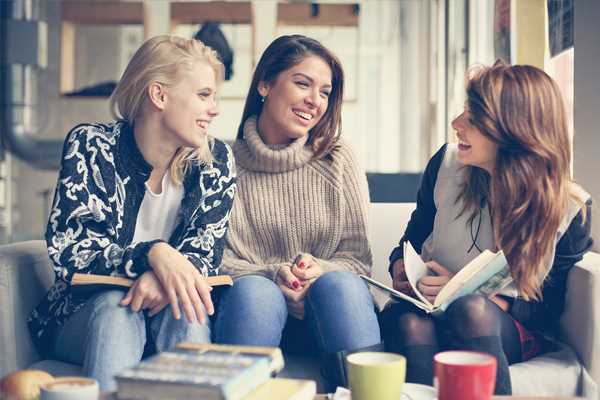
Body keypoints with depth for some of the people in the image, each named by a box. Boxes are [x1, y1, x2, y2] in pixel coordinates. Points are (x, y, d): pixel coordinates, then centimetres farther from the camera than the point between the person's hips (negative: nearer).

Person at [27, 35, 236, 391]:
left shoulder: (216, 161, -5)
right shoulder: (90, 146, -11)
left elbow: (205, 256, -8)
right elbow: (67, 251, -17)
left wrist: (168, 276, -33)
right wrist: (151, 254, -35)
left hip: (170, 314, 1)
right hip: (87, 313, -1)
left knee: (184, 308, -31)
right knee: (116, 304, -33)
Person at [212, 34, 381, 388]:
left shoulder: (339, 160, 9)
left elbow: (358, 258, 5)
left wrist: (320, 272, -17)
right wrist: (270, 275, -18)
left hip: (324, 317, 1)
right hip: (251, 309, -1)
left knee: (338, 283, -32)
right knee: (255, 291, -34)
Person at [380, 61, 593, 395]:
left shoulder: (569, 207, -8)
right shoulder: (447, 164, -2)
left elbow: (551, 311, -3)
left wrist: (476, 297, -19)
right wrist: (400, 268, -9)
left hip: (511, 329, -1)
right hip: (430, 310, 2)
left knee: (470, 310, -38)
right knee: (409, 321, -36)